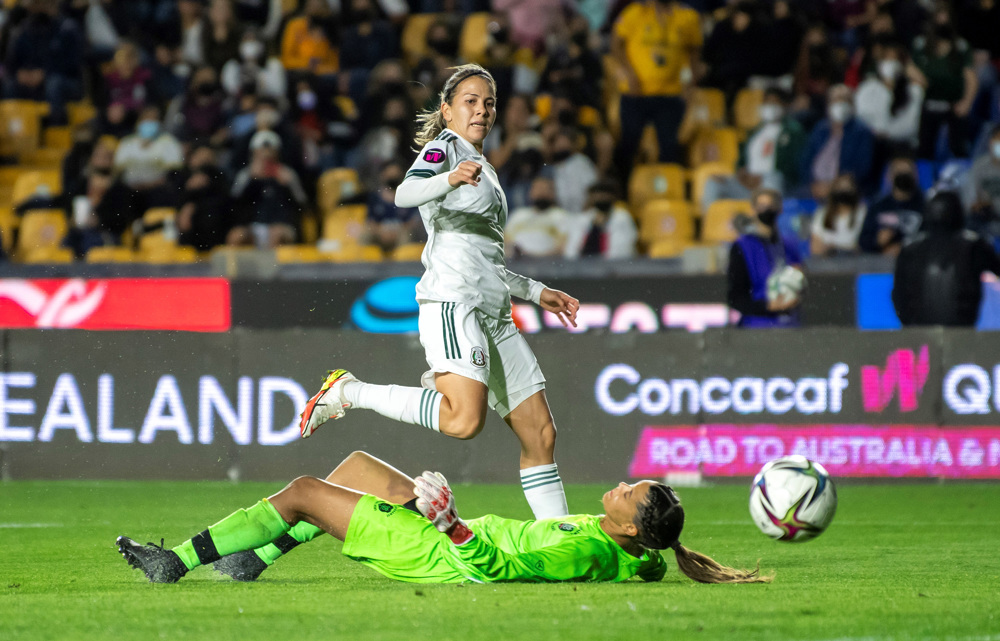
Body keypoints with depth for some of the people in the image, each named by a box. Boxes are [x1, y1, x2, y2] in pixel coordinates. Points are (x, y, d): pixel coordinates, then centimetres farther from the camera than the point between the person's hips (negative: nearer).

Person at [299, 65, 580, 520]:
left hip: (493, 312, 9)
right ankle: (348, 392, -14)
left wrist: (536, 292, 35)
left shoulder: (484, 171, 29)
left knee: (540, 434, 4)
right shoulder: (444, 146, 4)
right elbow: (406, 194, -19)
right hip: (452, 299, -9)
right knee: (464, 420, -28)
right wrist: (449, 179, -38)